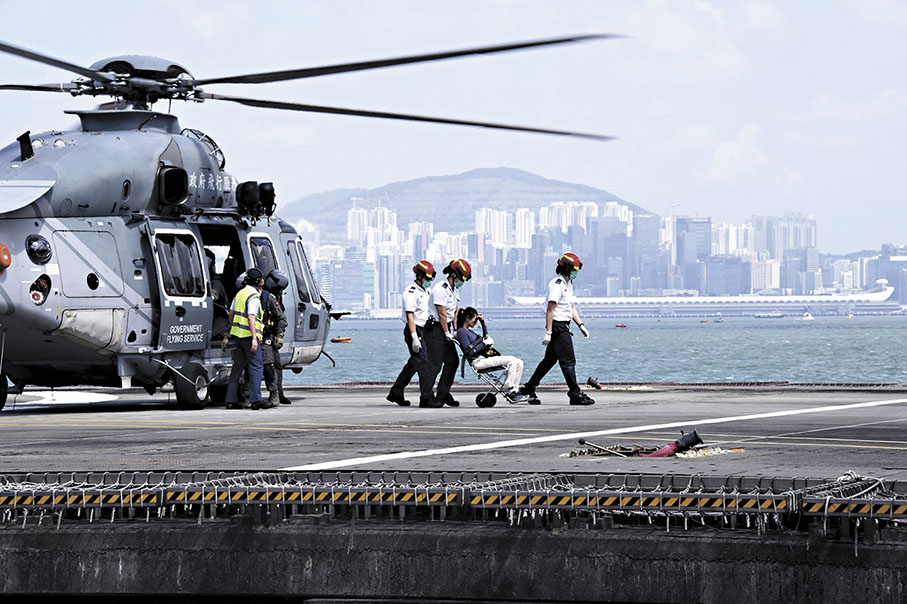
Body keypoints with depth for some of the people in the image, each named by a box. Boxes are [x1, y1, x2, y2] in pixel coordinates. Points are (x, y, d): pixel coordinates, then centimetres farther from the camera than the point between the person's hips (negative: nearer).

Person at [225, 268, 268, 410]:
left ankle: (230, 400, 9)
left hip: (238, 334, 9)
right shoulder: (253, 297, -12)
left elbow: (231, 315, 20)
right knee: (256, 367, -6)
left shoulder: (240, 294, 14)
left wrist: (233, 329, 33)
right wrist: (254, 338, -24)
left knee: (237, 367, 10)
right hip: (249, 335, -9)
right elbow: (251, 318, -21)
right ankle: (255, 400, -11)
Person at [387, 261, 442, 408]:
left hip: (422, 330, 10)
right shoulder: (411, 292, -15)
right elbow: (410, 316, -20)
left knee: (413, 363, 15)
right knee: (424, 364, -12)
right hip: (414, 331, -10)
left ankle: (396, 393, 24)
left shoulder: (425, 290, 15)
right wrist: (415, 338, -26)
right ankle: (427, 398, -13)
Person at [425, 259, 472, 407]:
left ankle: (443, 394, 15)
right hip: (434, 328, -10)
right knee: (435, 365, -11)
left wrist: (455, 331, 9)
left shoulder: (455, 290, 13)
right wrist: (447, 333, -12)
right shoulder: (441, 289, -17)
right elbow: (442, 314, -17)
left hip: (446, 329, 10)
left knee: (453, 361, 9)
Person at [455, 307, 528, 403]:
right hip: (478, 361, -10)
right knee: (512, 361, -24)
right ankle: (510, 392, -23)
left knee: (518, 363, -1)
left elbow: (485, 337, 38)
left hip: (485, 358, 10)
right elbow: (469, 352, -15)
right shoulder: (461, 332, -5)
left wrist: (482, 322, 30)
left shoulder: (469, 331, 23)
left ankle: (514, 391, -7)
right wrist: (485, 343, -10)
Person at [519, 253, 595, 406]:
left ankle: (529, 389, 21)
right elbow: (550, 310, -20)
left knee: (550, 359, 15)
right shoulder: (557, 284, -16)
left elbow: (571, 307, 22)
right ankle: (575, 394, -5)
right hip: (557, 326, -10)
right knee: (568, 360, -8)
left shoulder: (568, 284, 16)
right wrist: (548, 332, -23)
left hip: (564, 326, 10)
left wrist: (581, 325, 14)